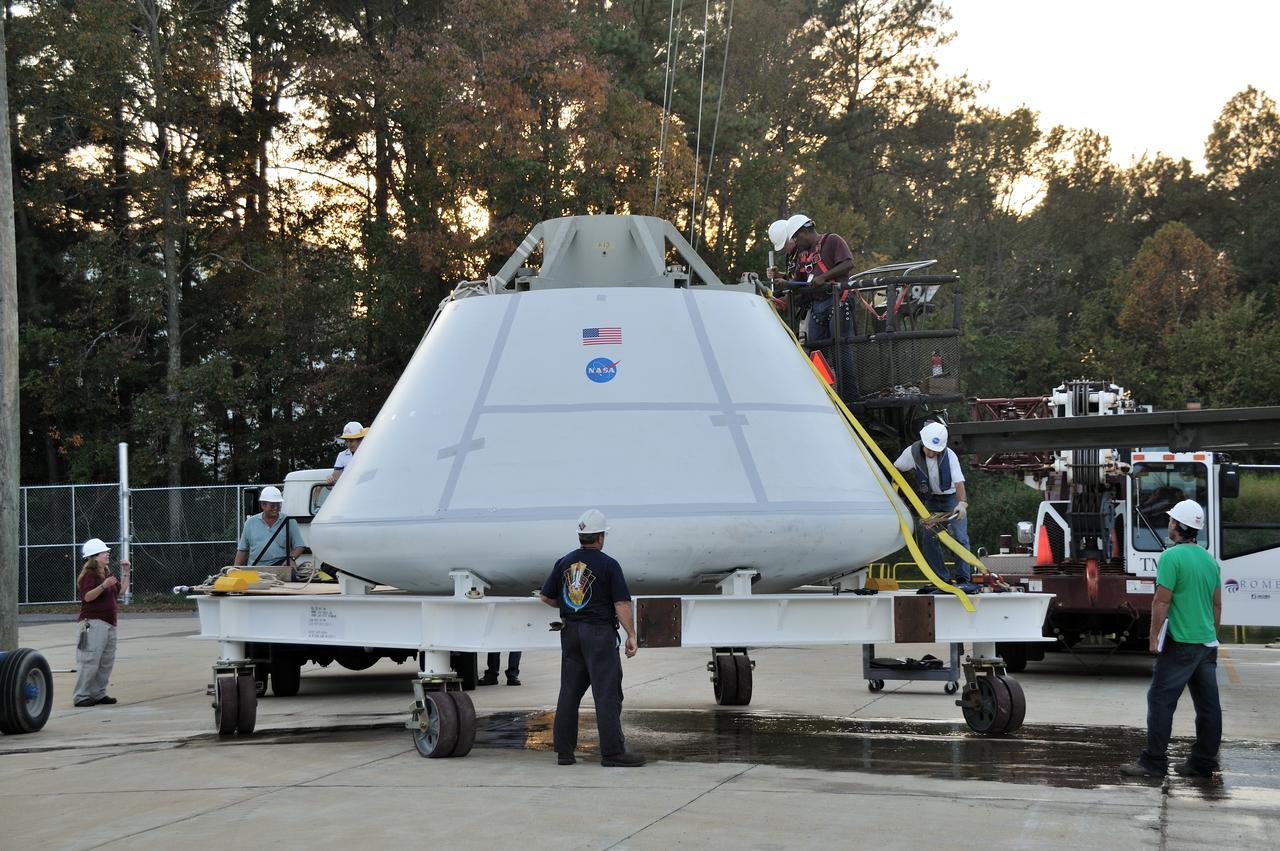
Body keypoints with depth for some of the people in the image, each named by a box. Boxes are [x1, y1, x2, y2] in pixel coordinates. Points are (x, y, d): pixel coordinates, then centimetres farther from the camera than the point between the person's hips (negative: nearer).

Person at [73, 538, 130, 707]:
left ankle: (99, 693, 17)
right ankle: (81, 696, -9)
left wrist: (126, 573, 16)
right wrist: (103, 586, -35)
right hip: (93, 622, -9)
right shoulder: (89, 574, -10)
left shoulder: (106, 573, 16)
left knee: (107, 661, 10)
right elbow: (87, 596, -23)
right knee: (91, 661, -11)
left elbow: (120, 591, 24)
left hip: (109, 623, 9)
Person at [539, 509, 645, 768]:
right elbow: (622, 604, -12)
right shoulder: (608, 565, -9)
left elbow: (546, 596, 15)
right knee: (607, 693, -5)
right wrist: (631, 635, -8)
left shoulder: (564, 563, 7)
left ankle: (564, 751, 10)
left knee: (569, 691, 10)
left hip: (570, 631, 6)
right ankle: (612, 752, -7)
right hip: (599, 631, -6)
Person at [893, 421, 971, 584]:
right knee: (929, 538, -3)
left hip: (952, 497, -3)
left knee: (959, 537, -11)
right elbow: (896, 469, -1)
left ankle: (963, 577, -4)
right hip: (931, 499, 3)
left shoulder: (950, 456, -28)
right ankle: (942, 577, 6)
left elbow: (959, 483, -34)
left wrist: (962, 503, -49)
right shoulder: (912, 452, -20)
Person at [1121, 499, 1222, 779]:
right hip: (1207, 643, 8)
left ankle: (1153, 761, -5)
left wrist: (1154, 637, -8)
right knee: (1208, 705, 8)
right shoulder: (1209, 559, 12)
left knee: (1160, 701, -4)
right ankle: (1203, 762, 13)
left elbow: (1162, 602, -15)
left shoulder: (1171, 557, -13)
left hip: (1180, 643, -8)